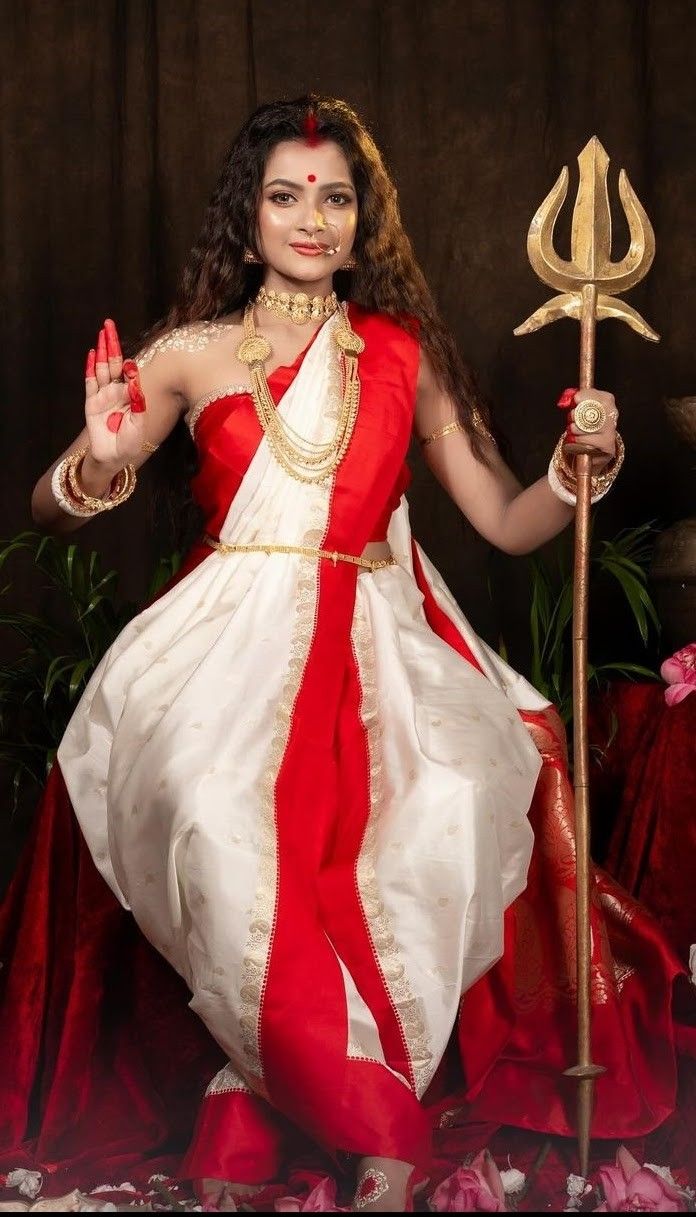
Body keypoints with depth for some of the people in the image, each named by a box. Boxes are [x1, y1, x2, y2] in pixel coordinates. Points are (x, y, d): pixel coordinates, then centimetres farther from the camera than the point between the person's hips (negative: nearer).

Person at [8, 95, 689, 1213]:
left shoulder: (404, 353, 14)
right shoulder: (193, 354, 11)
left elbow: (509, 523, 13)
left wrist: (582, 465, -7)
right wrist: (102, 460, -16)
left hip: (378, 638, 1)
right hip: (236, 637, -1)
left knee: (452, 797, -31)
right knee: (222, 811, -33)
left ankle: (259, 1110, -19)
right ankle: (375, 1122, -20)